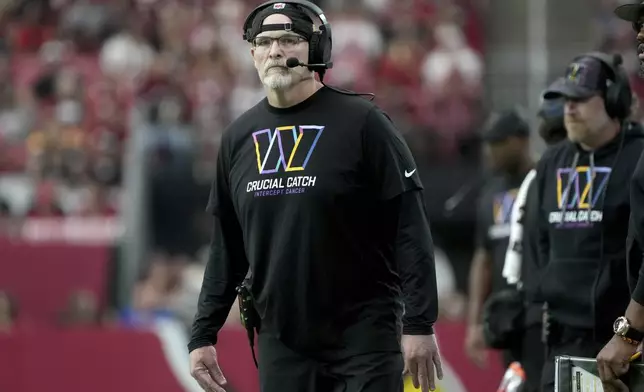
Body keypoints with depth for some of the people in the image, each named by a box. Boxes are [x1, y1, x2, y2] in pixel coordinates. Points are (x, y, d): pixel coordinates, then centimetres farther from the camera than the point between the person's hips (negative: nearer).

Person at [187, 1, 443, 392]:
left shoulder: (361, 122, -6)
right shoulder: (239, 137, 10)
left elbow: (411, 229, -9)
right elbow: (226, 249, 16)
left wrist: (419, 324, -14)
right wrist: (203, 334, 11)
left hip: (365, 338, -5)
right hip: (281, 342, 5)